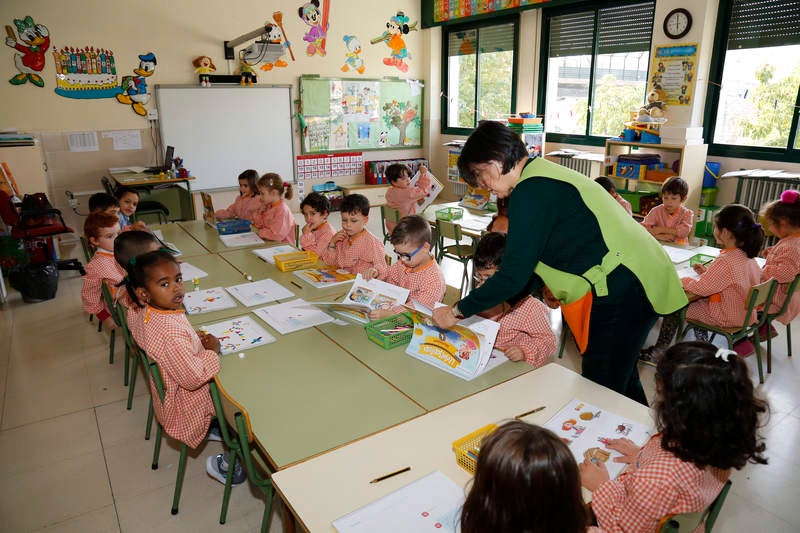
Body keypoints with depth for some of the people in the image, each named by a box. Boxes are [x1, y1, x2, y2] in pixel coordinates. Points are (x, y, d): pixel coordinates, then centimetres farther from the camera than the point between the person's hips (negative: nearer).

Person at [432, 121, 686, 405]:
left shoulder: (531, 192, -19)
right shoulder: (544, 175, 13)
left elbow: (514, 274, -20)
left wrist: (457, 311, -10)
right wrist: (503, 303, 18)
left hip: (623, 291, -11)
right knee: (621, 383, 23)